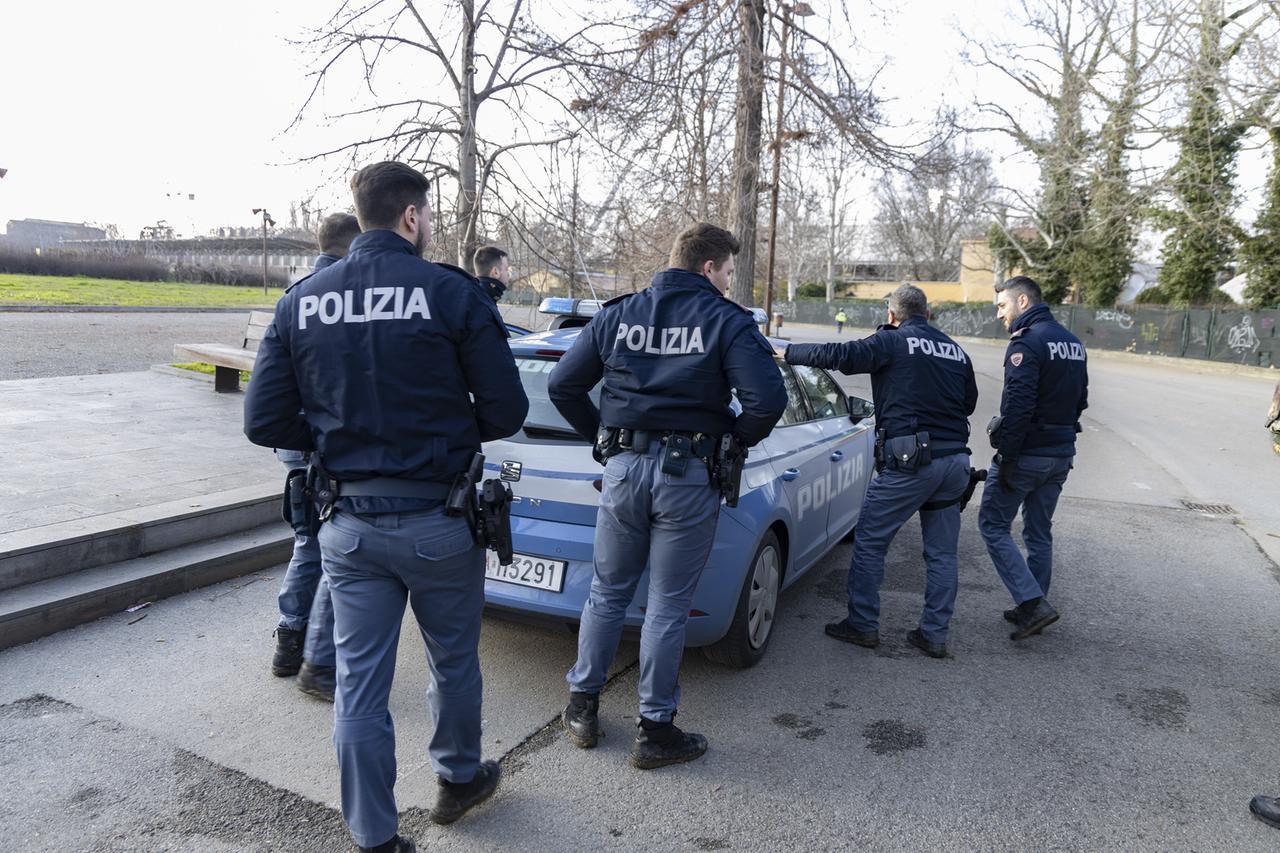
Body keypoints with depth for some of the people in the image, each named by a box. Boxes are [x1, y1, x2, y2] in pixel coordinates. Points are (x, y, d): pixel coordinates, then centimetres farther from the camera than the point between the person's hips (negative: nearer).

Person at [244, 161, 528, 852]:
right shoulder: (452, 293, -10)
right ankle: (458, 779, 43)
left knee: (359, 685, 13)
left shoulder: (302, 301, 1)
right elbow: (506, 411, -10)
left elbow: (264, 422, 0)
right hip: (438, 521, -2)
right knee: (454, 661, 20)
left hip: (350, 524, 3)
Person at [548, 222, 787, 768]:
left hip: (623, 468, 3)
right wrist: (735, 439, 2)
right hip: (688, 476, -3)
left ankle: (582, 708, 29)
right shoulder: (727, 321, -4)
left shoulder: (618, 315, 6)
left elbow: (562, 385, 6)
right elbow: (767, 398, -16)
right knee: (667, 608, 7)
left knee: (606, 594, 18)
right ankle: (655, 732, 19)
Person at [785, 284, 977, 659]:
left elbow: (840, 355, -16)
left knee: (869, 541, 5)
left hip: (909, 461, -6)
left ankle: (862, 625, 11)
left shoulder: (892, 342, -5)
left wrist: (788, 352, -7)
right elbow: (969, 402, 22)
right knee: (942, 552, 13)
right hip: (955, 461, 7)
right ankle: (934, 634, 18)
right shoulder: (956, 352, 14)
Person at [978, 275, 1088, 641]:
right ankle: (1032, 608, 25)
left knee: (993, 525, 3)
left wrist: (1007, 457, -19)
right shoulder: (1072, 342, 13)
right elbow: (1080, 399, 17)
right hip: (1061, 453, 9)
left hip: (1028, 453, -9)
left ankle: (1033, 602, -5)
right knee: (1039, 532, 17)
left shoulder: (1027, 342, -16)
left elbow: (1018, 405, -23)